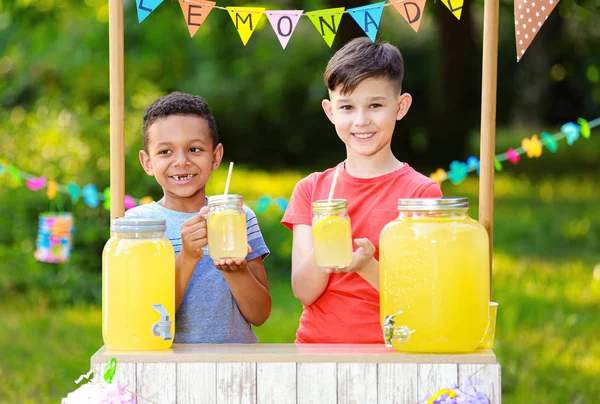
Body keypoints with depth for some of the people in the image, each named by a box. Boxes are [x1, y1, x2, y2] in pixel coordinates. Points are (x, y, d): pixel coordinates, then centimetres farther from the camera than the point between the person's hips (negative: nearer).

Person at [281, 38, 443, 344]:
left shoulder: (421, 192, 1)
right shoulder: (311, 189, 10)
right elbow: (303, 292, 2)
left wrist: (368, 265, -22)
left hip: (388, 351, -2)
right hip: (317, 343, 2)